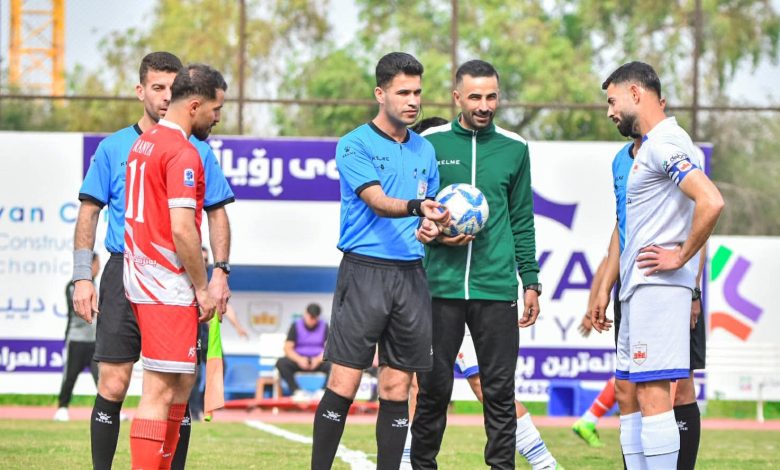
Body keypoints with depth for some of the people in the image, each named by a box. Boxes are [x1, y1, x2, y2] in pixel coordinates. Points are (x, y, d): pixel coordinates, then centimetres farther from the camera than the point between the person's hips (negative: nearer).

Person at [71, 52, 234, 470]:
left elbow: (217, 215, 10)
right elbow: (88, 213, 7)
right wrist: (82, 278, -1)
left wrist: (220, 273, -1)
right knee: (112, 388, -5)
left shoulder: (198, 151, 8)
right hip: (124, 276, -1)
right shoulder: (112, 148, 6)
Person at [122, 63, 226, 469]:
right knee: (160, 393, -9)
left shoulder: (144, 142, 14)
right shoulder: (183, 154, -15)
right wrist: (203, 288, -13)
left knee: (182, 381, 16)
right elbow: (181, 228, -21)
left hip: (142, 277, 10)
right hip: (169, 287, -10)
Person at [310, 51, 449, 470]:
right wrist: (417, 207, -36)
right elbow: (377, 201, -18)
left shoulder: (425, 150, 15)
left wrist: (431, 228, -2)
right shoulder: (355, 145, -4)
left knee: (397, 389, 5)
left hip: (411, 276, 5)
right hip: (364, 272, -5)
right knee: (344, 384, -7)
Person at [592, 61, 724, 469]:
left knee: (653, 395, -13)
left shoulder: (665, 143, -12)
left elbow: (711, 202, -26)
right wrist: (605, 289, 24)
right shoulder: (648, 148, 19)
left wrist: (680, 257, -17)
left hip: (657, 287, -11)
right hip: (637, 291, 11)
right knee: (628, 395, 12)